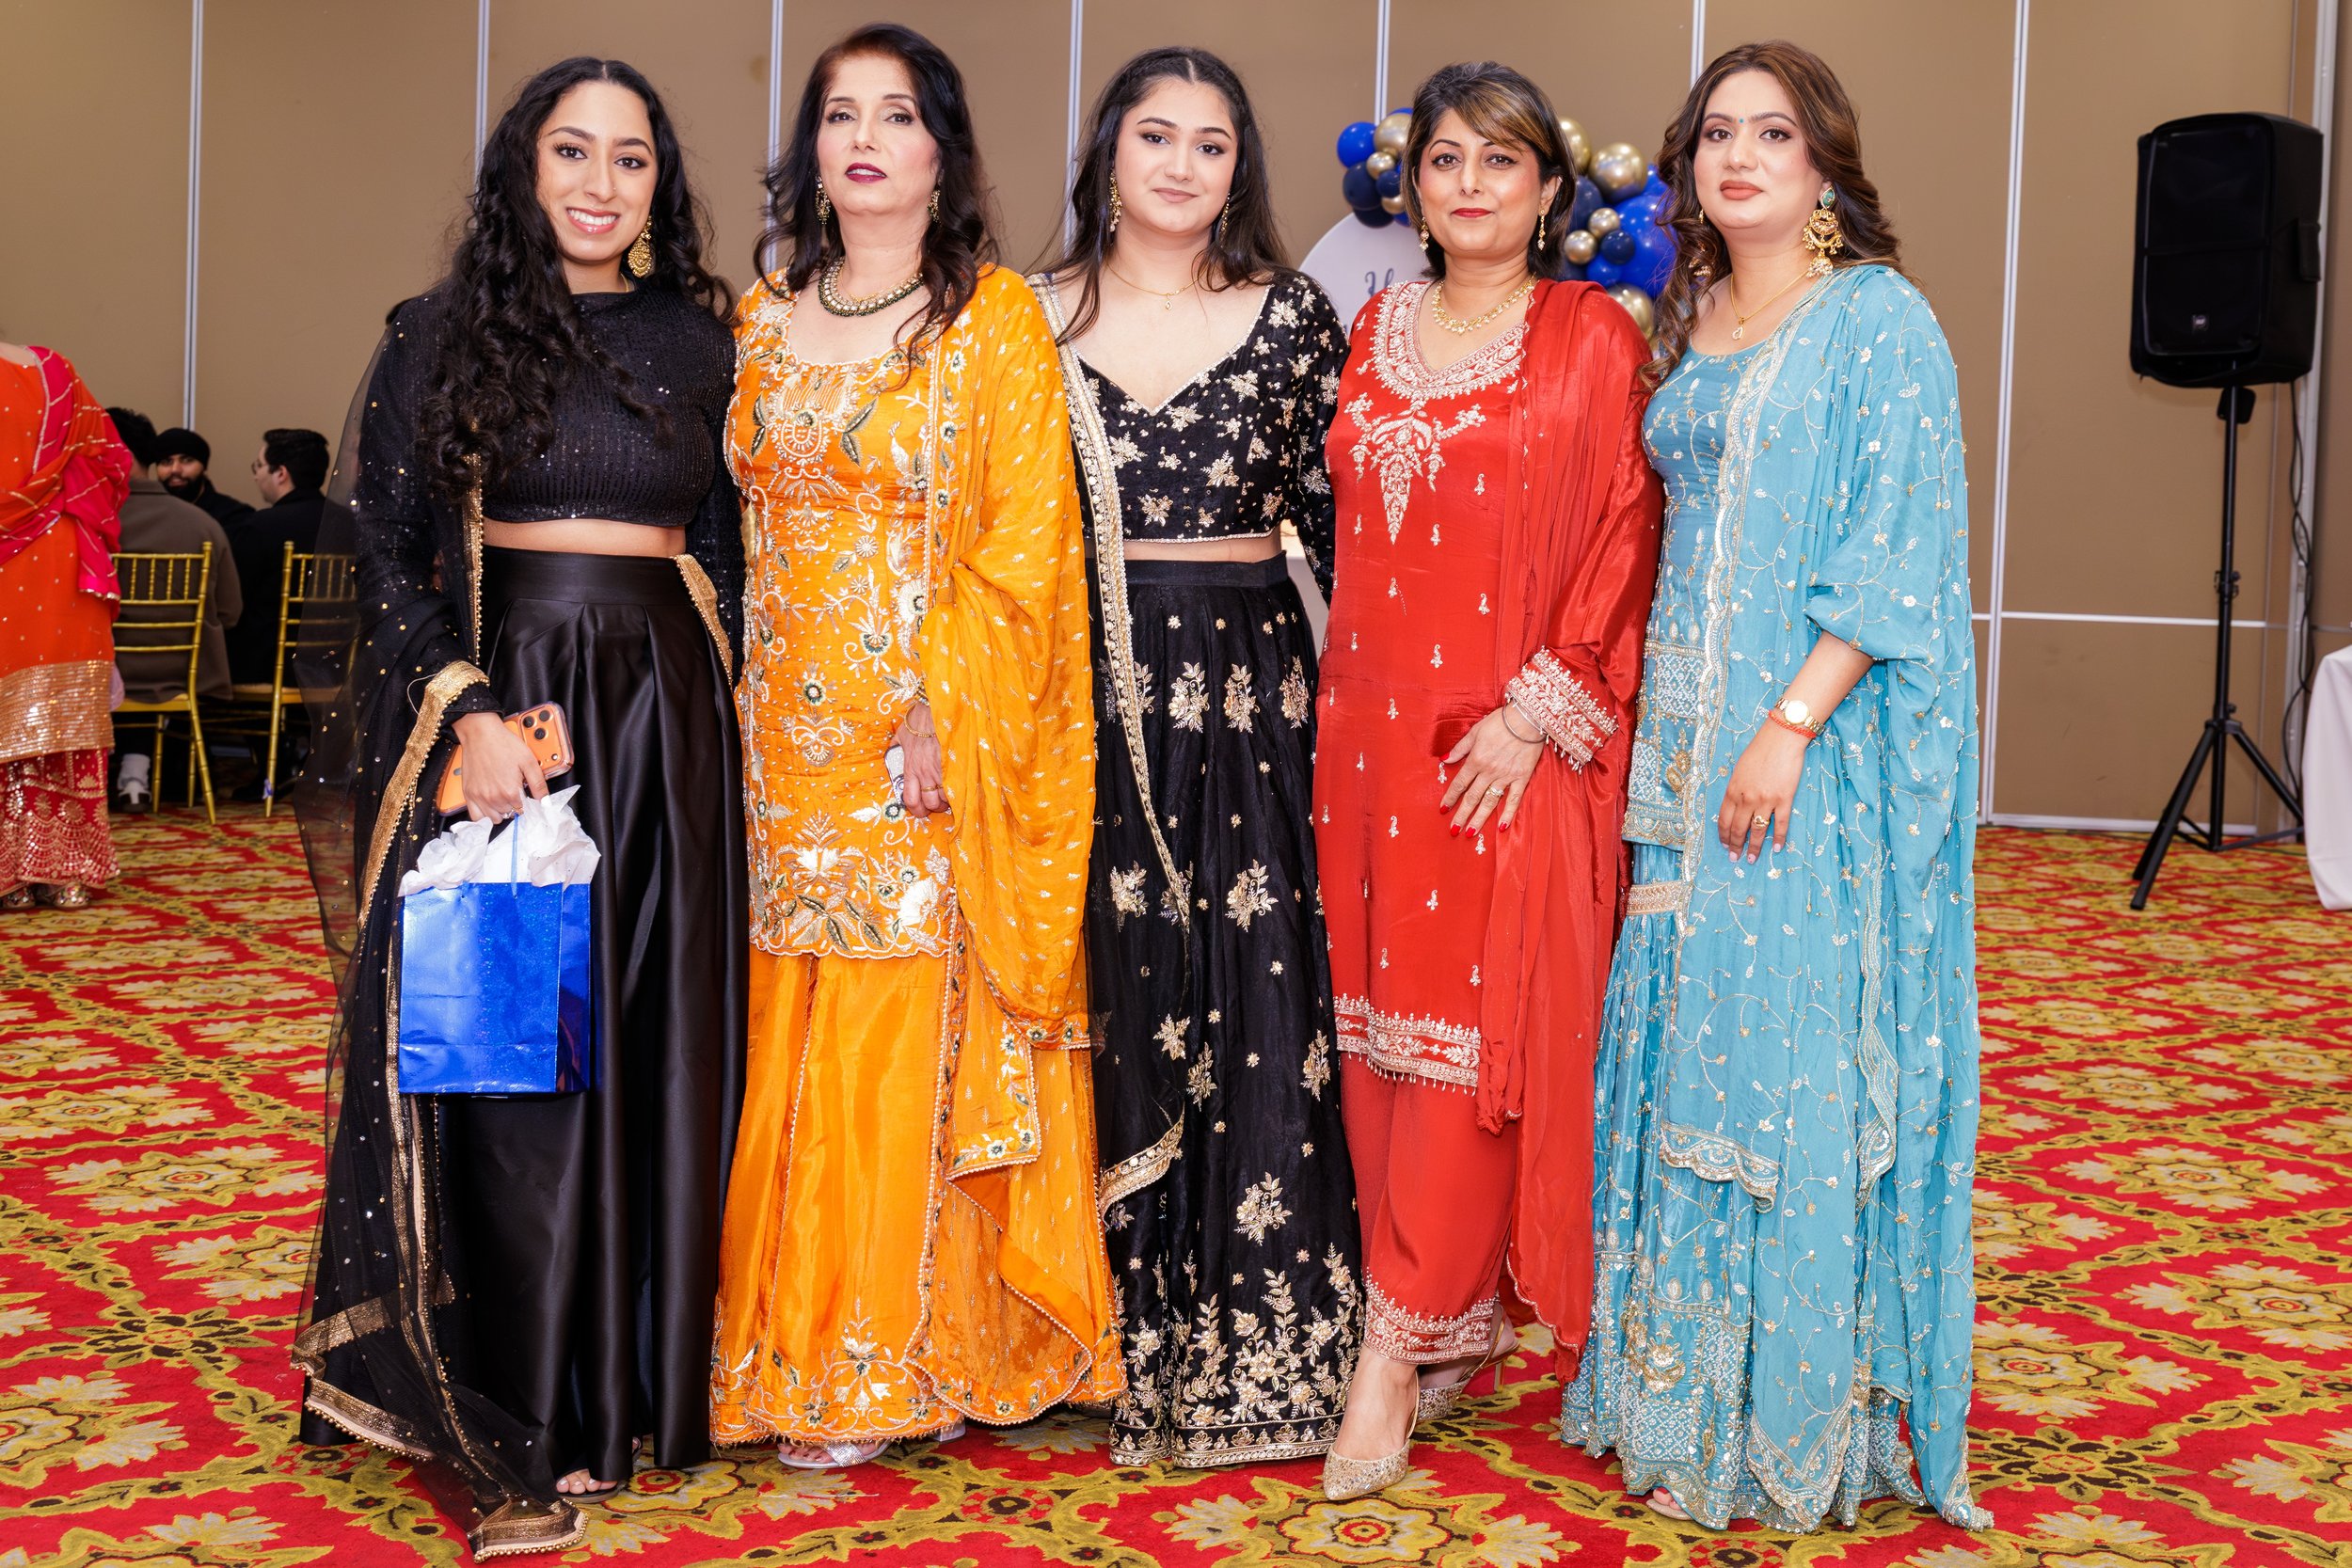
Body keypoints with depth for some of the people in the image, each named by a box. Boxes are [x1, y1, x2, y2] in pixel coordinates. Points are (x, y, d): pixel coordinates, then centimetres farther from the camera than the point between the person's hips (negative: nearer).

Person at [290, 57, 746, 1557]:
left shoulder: (699, 344, 10)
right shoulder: (445, 335, 3)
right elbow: (387, 548, -2)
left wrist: (729, 723, 6)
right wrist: (468, 710, -14)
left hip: (666, 717, 3)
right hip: (501, 705, -3)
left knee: (659, 1042, 6)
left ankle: (640, 1371, 20)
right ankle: (511, 1425, 8)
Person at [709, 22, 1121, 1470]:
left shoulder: (997, 321, -1)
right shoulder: (761, 323, 13)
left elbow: (1028, 545, -7)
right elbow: (738, 530, 14)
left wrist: (943, 707, -16)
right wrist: (747, 710, 4)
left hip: (936, 748, -4)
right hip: (788, 739, 4)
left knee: (910, 1037, -2)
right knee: (787, 1042, 5)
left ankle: (901, 1363, 11)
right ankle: (794, 1346, 18)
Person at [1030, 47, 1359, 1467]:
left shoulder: (1293, 318, 5)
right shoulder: (1033, 318, 6)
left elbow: (1340, 519, 6)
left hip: (1247, 689, 0)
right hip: (1084, 695, 0)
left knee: (1258, 1011, -1)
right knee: (1104, 1004, 3)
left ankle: (1254, 1349, 14)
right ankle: (1106, 1345, 17)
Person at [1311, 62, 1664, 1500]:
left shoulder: (1594, 338, -1)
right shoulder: (1375, 332, 14)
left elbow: (1625, 541, -6)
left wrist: (1538, 708, -13)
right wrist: (1347, 688, 8)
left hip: (1510, 746, -5)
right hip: (1372, 730, 5)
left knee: (1475, 1033, -5)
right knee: (1381, 1028, 7)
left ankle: (1398, 1344, 2)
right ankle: (1460, 1325, 19)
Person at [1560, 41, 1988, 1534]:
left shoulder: (1881, 320, -4)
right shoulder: (1686, 329, 16)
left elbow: (1896, 555, -12)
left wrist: (1790, 725, -20)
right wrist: (1666, 733, 11)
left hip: (1825, 743, -6)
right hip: (1688, 739, 6)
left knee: (1796, 1049, -4)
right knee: (1681, 1044, 8)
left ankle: (1805, 1409, 9)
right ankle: (1682, 1385, 20)